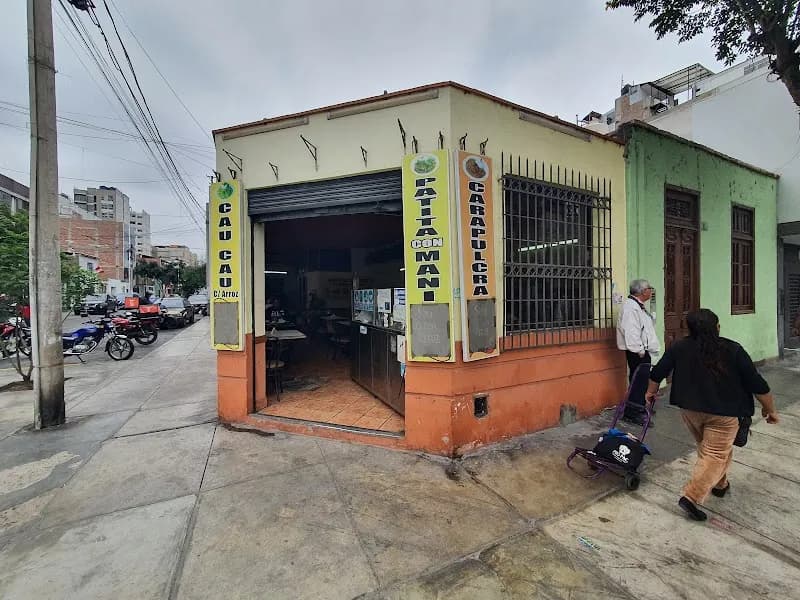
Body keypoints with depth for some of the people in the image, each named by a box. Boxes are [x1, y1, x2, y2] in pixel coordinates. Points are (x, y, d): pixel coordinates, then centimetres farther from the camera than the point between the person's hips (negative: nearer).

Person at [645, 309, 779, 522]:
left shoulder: (679, 347, -6)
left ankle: (719, 485, 40)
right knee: (715, 455, 1)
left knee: (707, 448, 25)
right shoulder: (733, 350, -12)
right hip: (723, 413, -3)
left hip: (689, 409, 3)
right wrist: (770, 409, 10)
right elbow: (757, 384, -6)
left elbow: (658, 373, 1)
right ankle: (691, 497, -6)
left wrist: (650, 393, 18)